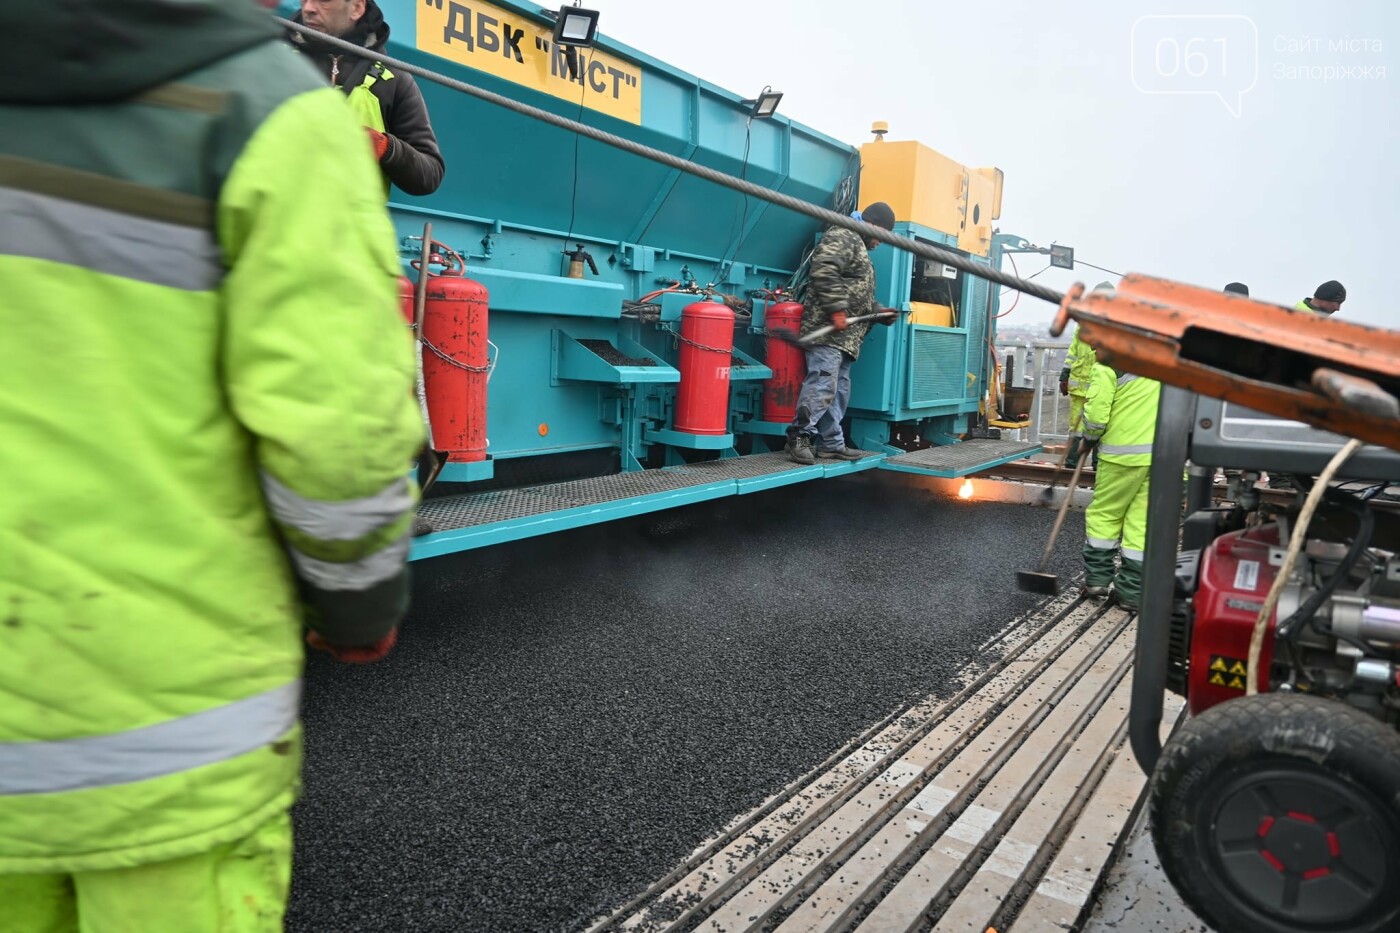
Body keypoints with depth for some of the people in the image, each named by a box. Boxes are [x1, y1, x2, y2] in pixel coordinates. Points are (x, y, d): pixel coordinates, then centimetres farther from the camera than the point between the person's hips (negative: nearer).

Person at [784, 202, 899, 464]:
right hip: (828, 329, -11)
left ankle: (831, 443, 11)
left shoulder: (860, 248, 31)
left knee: (839, 389, 8)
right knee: (822, 383, -16)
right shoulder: (842, 236, -2)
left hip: (845, 335, 11)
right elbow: (824, 271, -20)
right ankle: (799, 436, -12)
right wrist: (836, 310, -23)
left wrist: (880, 313, 19)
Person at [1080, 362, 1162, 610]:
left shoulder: (1109, 363, -11)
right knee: (1143, 521, 7)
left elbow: (1096, 414, -13)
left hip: (1124, 452, -5)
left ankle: (1097, 578, 15)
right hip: (1163, 452, 5)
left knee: (1103, 513, 11)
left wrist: (1089, 437, 6)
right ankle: (1132, 591, 11)